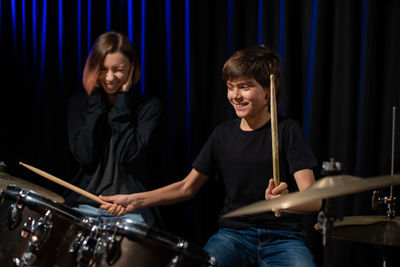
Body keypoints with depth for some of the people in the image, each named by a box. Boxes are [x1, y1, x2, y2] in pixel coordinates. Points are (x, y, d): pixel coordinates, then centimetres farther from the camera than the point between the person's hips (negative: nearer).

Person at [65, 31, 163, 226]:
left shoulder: (149, 106, 1)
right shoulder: (79, 104, 8)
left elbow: (131, 156, -13)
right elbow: (84, 155, -7)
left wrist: (122, 102, -8)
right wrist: (97, 101, -5)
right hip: (84, 205, 2)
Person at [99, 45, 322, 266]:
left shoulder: (287, 131, -7)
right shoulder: (224, 134, 6)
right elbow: (188, 187, 13)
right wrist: (135, 200, 0)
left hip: (282, 236, -3)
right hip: (234, 231, 3)